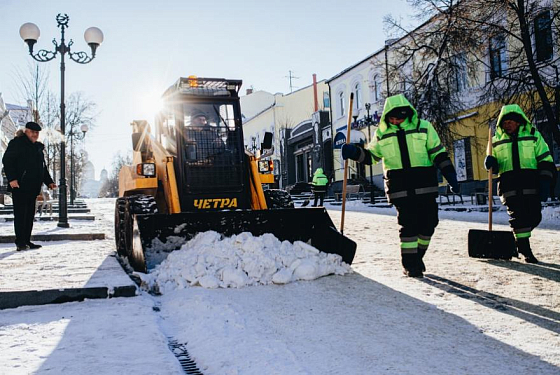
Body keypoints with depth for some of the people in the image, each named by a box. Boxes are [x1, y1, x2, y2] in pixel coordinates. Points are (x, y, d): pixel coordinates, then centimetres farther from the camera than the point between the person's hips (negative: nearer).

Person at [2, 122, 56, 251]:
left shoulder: (38, 147, 21)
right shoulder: (17, 143, -2)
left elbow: (43, 167, 27)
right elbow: (7, 160, -10)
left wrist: (49, 182, 18)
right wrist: (11, 178, -20)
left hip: (33, 187, 8)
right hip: (20, 186, -8)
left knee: (30, 214, 8)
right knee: (20, 214, -7)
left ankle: (27, 241, 14)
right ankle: (20, 243, -6)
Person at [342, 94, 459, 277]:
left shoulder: (424, 127, 6)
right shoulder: (382, 133, 8)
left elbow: (438, 153, 7)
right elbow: (371, 155, 17)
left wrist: (450, 175, 0)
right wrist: (354, 152, -2)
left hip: (425, 184, 1)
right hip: (399, 186, -1)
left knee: (428, 221, 3)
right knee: (408, 223, -7)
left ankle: (418, 256, 25)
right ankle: (409, 263, 5)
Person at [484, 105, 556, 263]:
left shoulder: (533, 135, 9)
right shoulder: (496, 140, 13)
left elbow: (546, 161, 7)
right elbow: (495, 167, 19)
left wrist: (545, 183, -5)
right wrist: (491, 163, -7)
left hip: (531, 184, 0)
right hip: (509, 184, 0)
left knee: (534, 217, -1)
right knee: (517, 215, -6)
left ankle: (519, 238, 26)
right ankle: (525, 250, 2)